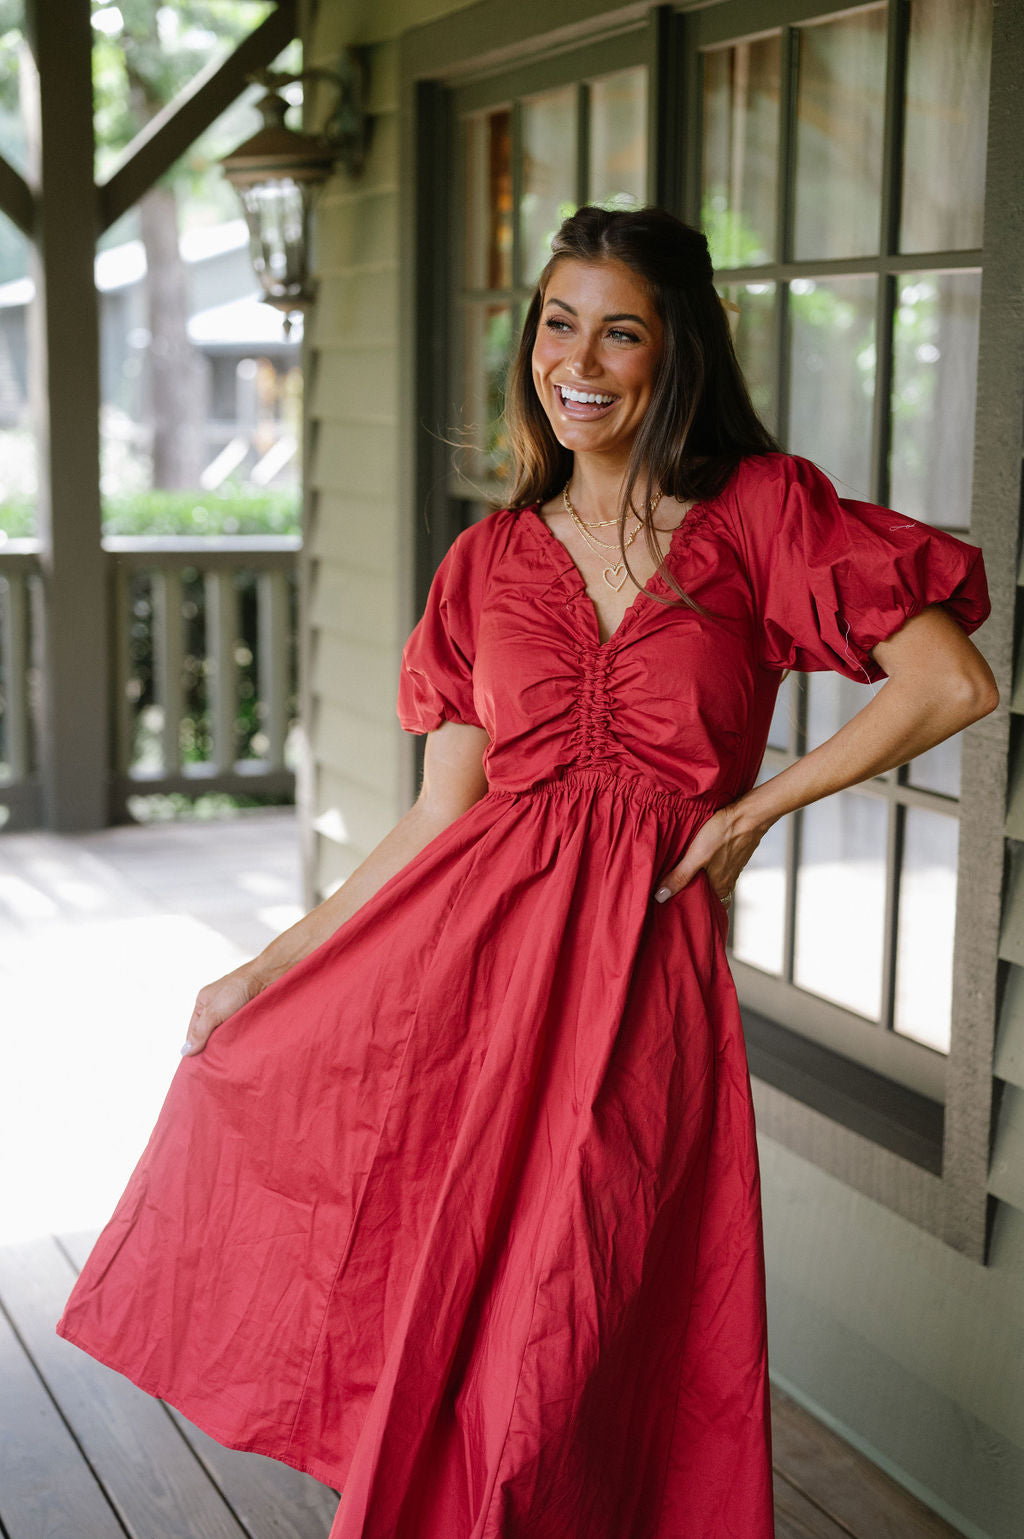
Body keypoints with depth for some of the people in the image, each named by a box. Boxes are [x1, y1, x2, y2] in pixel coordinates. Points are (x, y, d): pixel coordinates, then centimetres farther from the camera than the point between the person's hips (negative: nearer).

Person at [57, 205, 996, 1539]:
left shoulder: (760, 511, 1)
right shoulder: (492, 558, 10)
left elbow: (953, 684, -5)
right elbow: (445, 808, 9)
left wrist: (757, 807, -3)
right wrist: (272, 966, 8)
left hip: (641, 970, -3)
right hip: (476, 938, 3)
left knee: (549, 1356, 1)